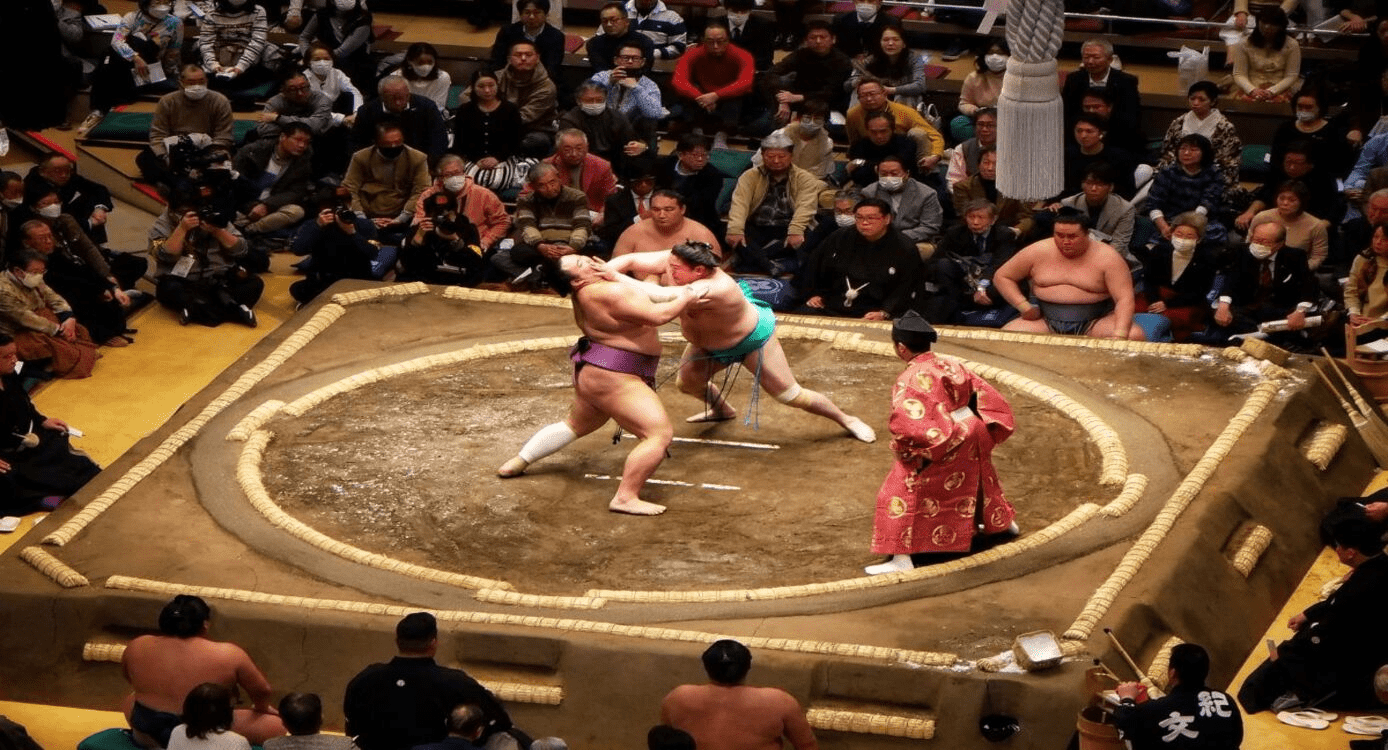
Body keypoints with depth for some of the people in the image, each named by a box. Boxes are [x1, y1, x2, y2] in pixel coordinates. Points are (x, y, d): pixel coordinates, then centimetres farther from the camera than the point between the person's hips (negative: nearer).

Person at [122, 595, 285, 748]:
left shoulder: (137, 647, -4)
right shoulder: (228, 655, -13)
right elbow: (261, 690, -2)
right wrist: (262, 708, 20)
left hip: (147, 732, 4)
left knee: (130, 701, 35)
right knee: (276, 726, 7)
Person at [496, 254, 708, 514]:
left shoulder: (586, 292, 3)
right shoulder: (609, 293, -26)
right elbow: (658, 315, -25)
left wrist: (612, 277, -5)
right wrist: (685, 299, -8)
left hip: (593, 371, 10)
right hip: (613, 378, -10)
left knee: (577, 424, 31)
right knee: (660, 434, -14)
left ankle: (518, 462, 37)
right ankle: (626, 498, -17)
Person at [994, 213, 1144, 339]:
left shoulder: (1106, 257, -6)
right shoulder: (1038, 252, 2)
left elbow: (1124, 299, -12)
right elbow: (1001, 277, 11)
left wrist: (1119, 335, -29)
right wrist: (1023, 305, -4)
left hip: (1095, 321, -1)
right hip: (1046, 321, 1)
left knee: (1134, 336, -30)